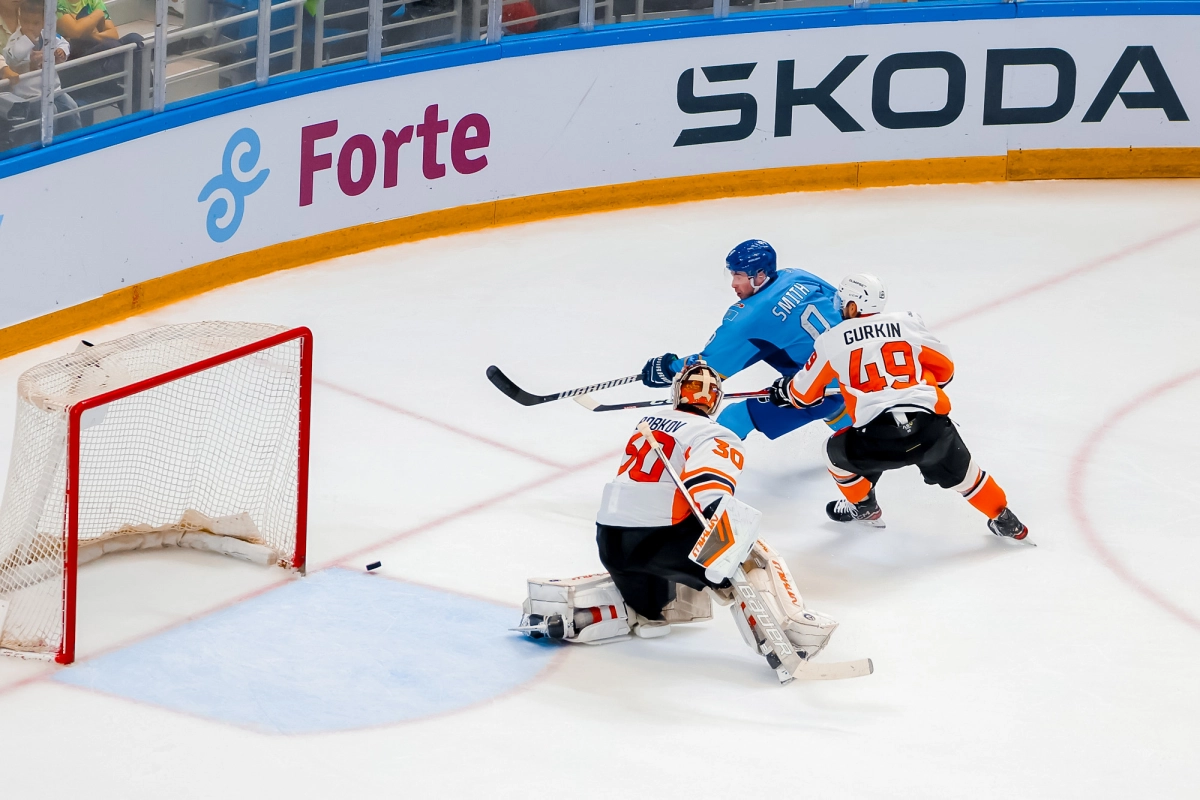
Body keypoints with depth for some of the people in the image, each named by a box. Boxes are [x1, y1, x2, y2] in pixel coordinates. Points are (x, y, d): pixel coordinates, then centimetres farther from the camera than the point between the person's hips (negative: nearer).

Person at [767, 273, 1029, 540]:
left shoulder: (832, 340, 12)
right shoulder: (908, 323, 15)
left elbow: (804, 393, 23)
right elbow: (944, 368, 25)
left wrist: (783, 389, 45)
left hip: (877, 439, -2)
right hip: (932, 427, 2)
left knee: (839, 452, 27)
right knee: (960, 471, 27)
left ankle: (862, 507, 41)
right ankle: (1003, 519, 34)